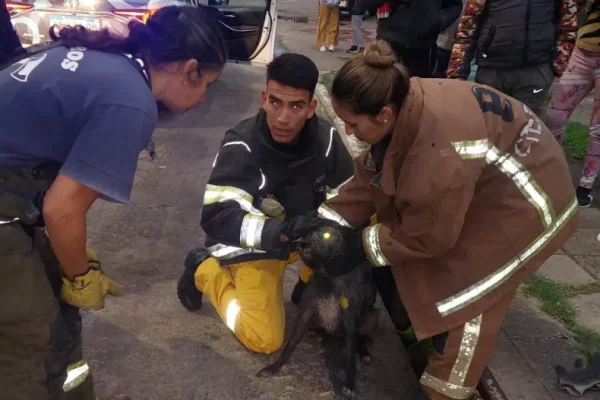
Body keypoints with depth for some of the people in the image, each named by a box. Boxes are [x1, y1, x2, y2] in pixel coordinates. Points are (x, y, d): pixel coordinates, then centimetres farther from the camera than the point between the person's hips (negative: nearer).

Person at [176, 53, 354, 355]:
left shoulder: (325, 138, -17)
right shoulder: (241, 147, -28)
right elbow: (217, 217, -34)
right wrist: (279, 231, -48)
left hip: (305, 236, 4)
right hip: (253, 246, -4)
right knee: (265, 340, -9)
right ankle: (205, 271, 13)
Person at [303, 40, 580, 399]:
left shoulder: (440, 146, -41)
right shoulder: (407, 106, -16)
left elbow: (429, 234, -27)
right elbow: (371, 176, -6)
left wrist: (362, 247, -18)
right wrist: (326, 221, -12)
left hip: (524, 204, -8)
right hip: (476, 188, 8)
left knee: (462, 295, -2)